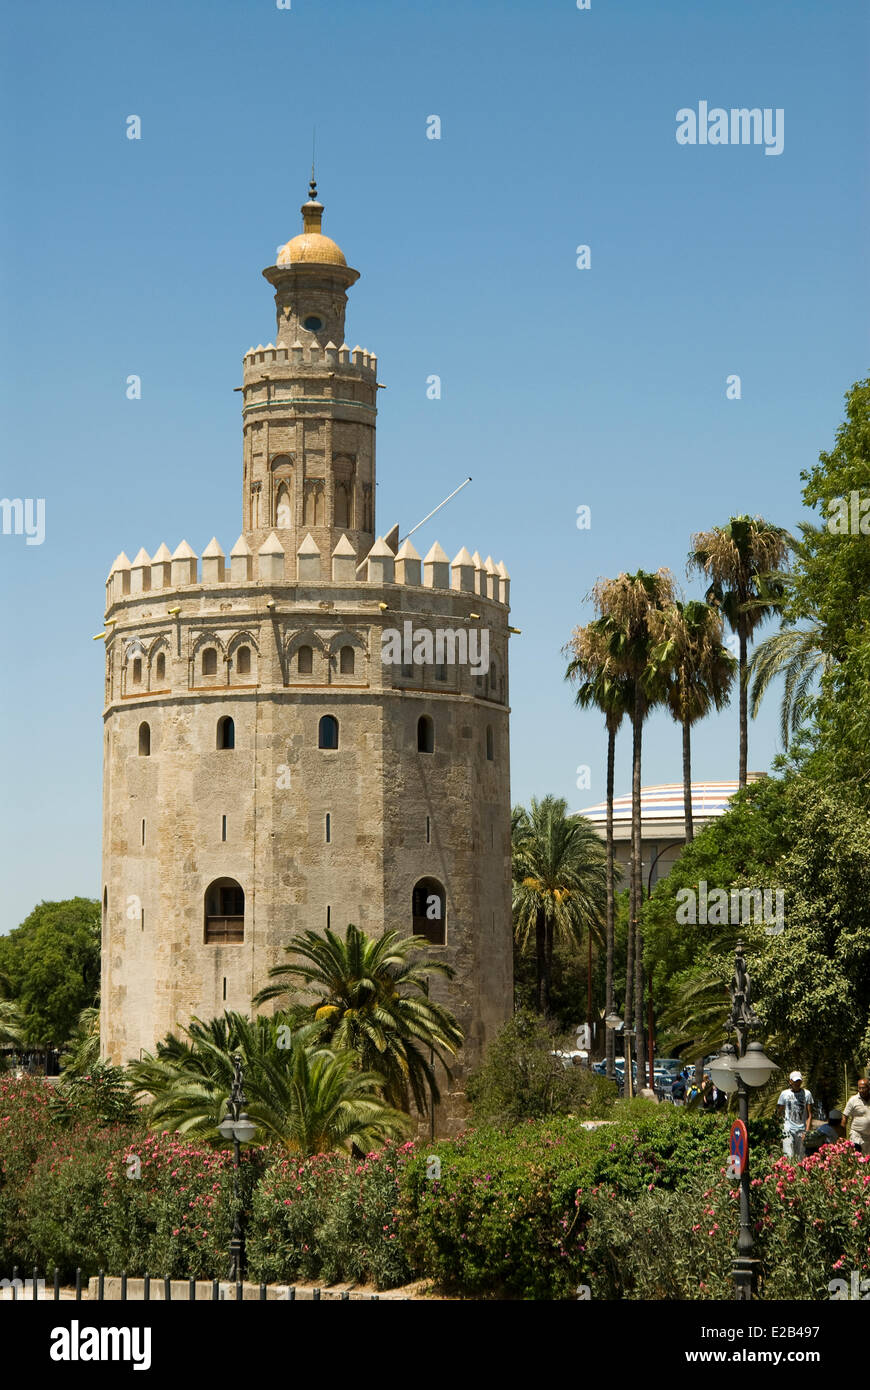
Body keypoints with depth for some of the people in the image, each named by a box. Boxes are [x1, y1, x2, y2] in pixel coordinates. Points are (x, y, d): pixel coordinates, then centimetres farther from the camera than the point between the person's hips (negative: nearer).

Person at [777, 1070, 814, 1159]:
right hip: (788, 1129, -1)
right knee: (789, 1157, -13)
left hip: (801, 1130, 1)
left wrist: (806, 1131, -5)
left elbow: (809, 1115, 3)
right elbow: (779, 1112, 14)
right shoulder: (784, 1094, 5)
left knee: (800, 1157, 1)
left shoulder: (807, 1094, 5)